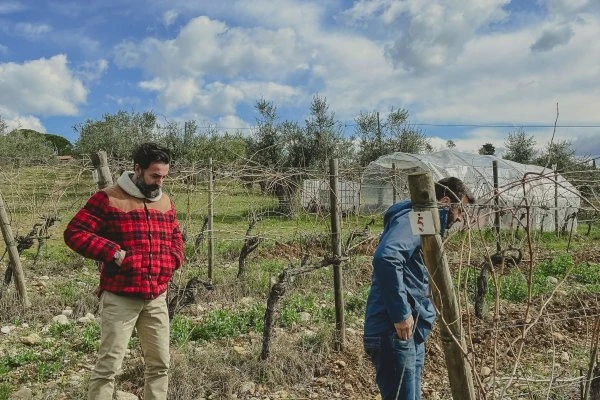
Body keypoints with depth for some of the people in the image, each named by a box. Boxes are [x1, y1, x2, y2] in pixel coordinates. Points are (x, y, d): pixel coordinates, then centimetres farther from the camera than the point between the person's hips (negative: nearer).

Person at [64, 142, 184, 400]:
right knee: (108, 365, -1)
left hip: (157, 298, 6)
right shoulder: (108, 199, -6)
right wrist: (113, 252, -17)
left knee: (160, 364, 11)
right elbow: (74, 233, -9)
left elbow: (175, 238, 23)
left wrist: (171, 262, 4)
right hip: (120, 298, -5)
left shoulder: (165, 202, 12)